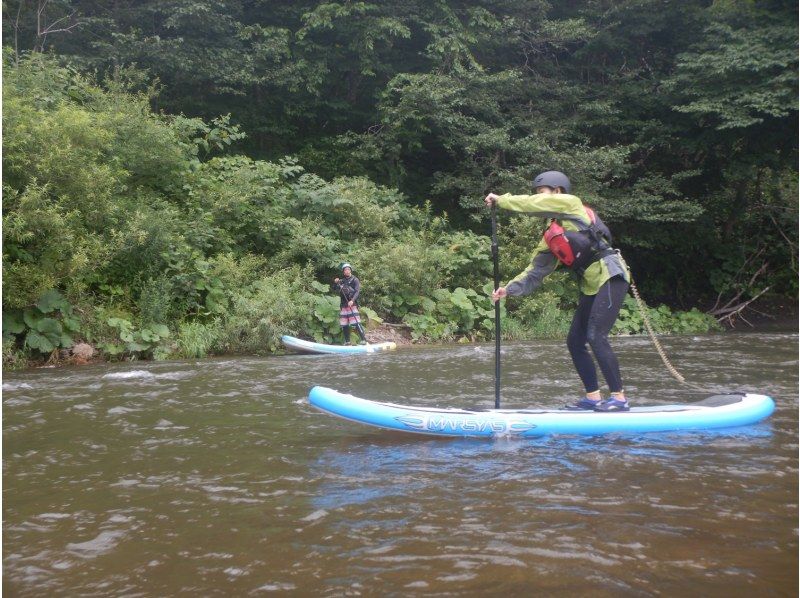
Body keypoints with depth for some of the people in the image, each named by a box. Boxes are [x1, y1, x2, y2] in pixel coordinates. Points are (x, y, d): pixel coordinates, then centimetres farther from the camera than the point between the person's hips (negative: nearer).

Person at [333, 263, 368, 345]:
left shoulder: (355, 280, 0)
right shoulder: (341, 281, 15)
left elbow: (357, 291, -11)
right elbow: (335, 288, 13)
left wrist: (352, 300, -26)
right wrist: (335, 283, -8)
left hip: (352, 304, -5)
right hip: (343, 305, 6)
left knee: (356, 323, -16)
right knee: (344, 325, 6)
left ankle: (364, 340, -17)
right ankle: (347, 341, 16)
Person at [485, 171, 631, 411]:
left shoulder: (571, 204, -2)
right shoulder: (551, 236, 17)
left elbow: (534, 204, -14)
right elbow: (536, 270, 14)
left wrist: (501, 200, -5)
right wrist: (510, 289, 3)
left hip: (610, 277, -9)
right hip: (591, 286, 9)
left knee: (596, 337, -15)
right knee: (575, 342, 5)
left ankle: (619, 398, -9)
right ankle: (593, 398, 12)